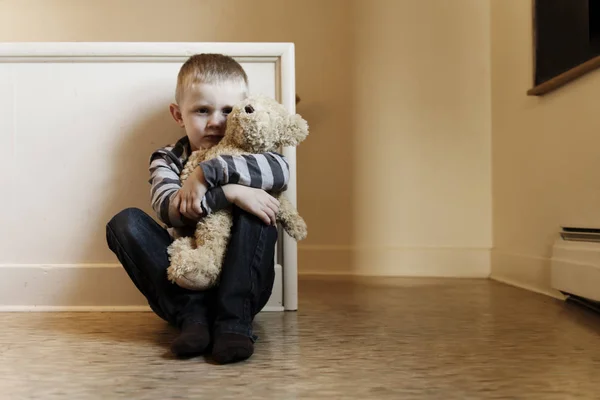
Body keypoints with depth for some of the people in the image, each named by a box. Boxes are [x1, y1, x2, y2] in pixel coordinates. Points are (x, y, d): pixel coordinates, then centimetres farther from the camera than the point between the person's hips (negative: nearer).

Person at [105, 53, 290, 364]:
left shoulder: (247, 154, 5)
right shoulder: (167, 160, 6)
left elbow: (281, 170, -21)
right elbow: (168, 208, -17)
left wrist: (206, 172, -25)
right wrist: (229, 193, -29)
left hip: (240, 284, -1)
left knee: (255, 205, -24)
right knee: (124, 222, -17)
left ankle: (233, 319, -27)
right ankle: (192, 315, -25)